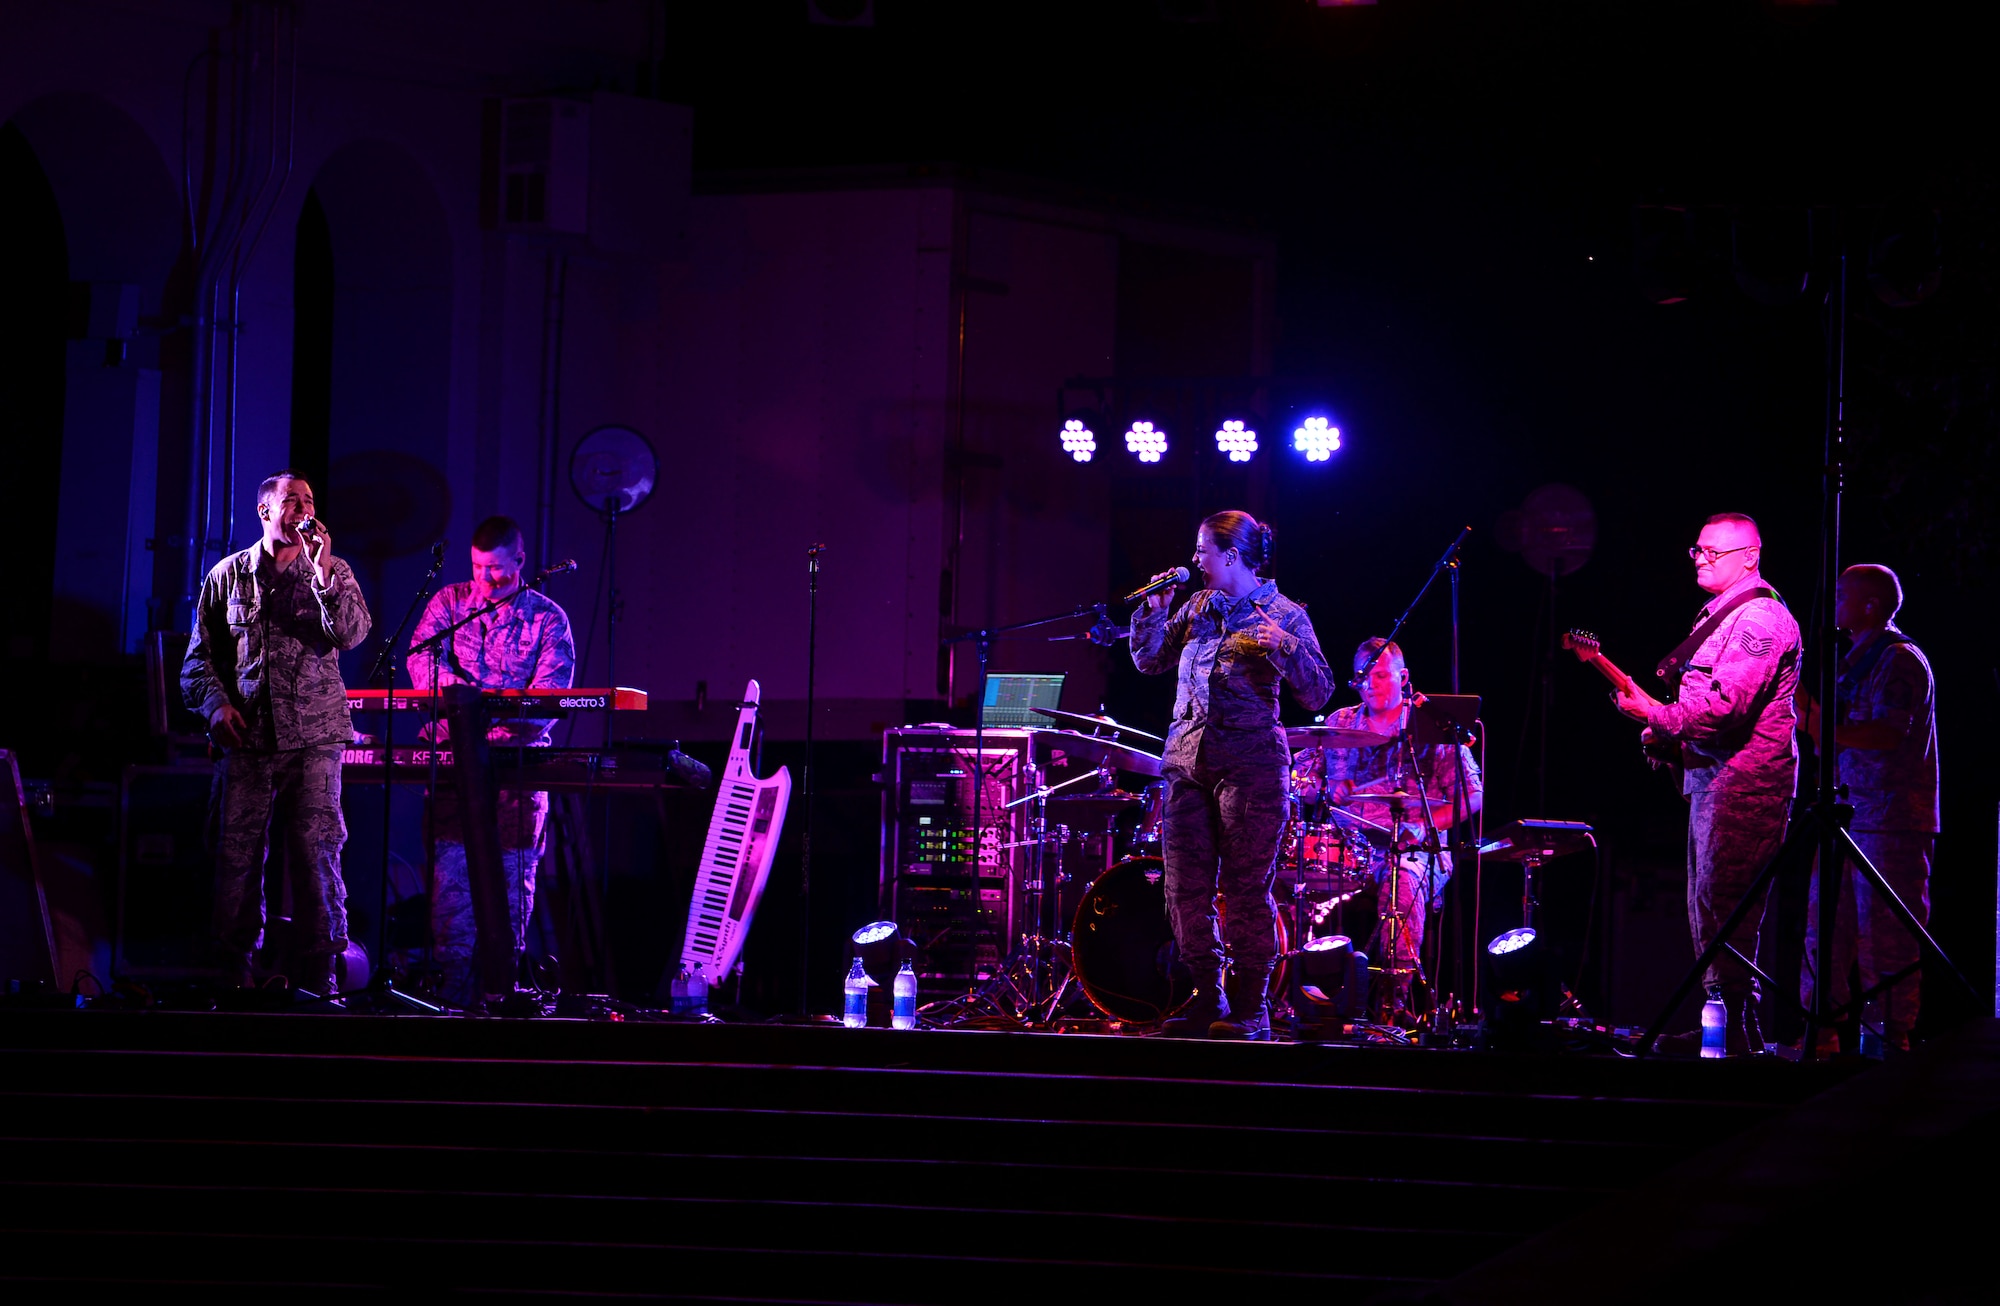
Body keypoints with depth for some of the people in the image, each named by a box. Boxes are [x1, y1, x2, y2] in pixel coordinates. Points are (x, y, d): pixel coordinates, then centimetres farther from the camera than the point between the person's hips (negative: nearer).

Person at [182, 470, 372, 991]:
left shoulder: (332, 573, 10)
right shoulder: (228, 576, 11)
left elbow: (351, 633, -8)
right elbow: (200, 655, 13)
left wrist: (323, 572, -15)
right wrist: (216, 703, -3)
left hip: (312, 737, -1)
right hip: (245, 735, 1)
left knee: (315, 850, -7)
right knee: (236, 852, 0)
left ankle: (319, 972, -3)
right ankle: (233, 969, 7)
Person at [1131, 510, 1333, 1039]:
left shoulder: (1283, 615, -1)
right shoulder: (1198, 607, 15)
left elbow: (1317, 694, -7)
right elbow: (1149, 661, 19)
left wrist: (1283, 647, -22)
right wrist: (1155, 609, 5)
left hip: (1249, 762, -6)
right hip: (1187, 758, 6)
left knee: (1245, 887, -7)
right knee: (1185, 887, 4)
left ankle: (1250, 1005, -3)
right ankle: (1207, 998, 12)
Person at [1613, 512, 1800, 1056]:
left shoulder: (1760, 618, -12)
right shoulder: (1715, 615, 20)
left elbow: (1728, 706, -22)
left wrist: (1656, 715, -17)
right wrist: (1667, 733, 12)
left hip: (1745, 781, -11)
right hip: (1709, 775, 11)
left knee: (1721, 903, -14)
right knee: (1706, 905, 13)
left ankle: (1737, 1026, -13)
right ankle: (1720, 1017, 18)